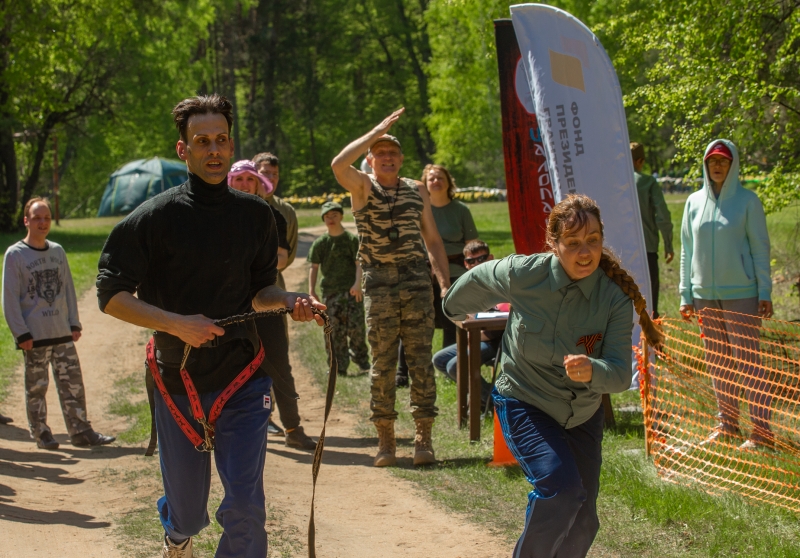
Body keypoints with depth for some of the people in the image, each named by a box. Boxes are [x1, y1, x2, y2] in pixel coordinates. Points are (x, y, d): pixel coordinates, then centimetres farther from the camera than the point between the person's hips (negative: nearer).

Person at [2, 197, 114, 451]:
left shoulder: (57, 251, 10)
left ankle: (81, 431, 8)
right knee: (36, 388, 2)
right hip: (34, 338, -4)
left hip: (63, 335, 4)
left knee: (73, 385, 3)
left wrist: (74, 324, 9)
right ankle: (41, 434, 11)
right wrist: (21, 334, -11)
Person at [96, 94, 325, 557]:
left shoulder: (256, 215, 4)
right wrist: (177, 324, -21)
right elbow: (112, 295, -9)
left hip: (243, 380, 1)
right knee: (186, 509, 15)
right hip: (178, 379, -1)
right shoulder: (155, 218, -8)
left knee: (246, 509, -9)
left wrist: (289, 301, -8)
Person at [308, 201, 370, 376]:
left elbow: (359, 263, -3)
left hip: (352, 291, -2)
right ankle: (339, 367, 4)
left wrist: (357, 284, -17)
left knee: (356, 328, -6)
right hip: (330, 292, 2)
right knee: (335, 331, 1)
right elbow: (314, 267, 7)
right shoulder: (320, 243, 8)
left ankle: (362, 362, 7)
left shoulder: (352, 239, 2)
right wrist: (311, 290, -3)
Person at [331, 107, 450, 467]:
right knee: (382, 363, 0)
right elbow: (339, 164, -18)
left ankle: (423, 438, 1)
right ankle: (385, 440, 7)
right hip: (379, 285, -2)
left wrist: (445, 283, 5)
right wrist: (377, 131, -13)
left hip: (417, 281, 2)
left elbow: (433, 240, 16)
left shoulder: (417, 191, 14)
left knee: (421, 360, -2)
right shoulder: (362, 187, 5)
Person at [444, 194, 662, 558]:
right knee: (561, 487, -25)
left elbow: (621, 374, -25)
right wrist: (454, 308, 20)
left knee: (582, 521, 8)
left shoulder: (615, 299, -20)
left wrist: (592, 371, -47)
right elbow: (478, 280, 1)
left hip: (582, 414, 3)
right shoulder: (523, 275, -22)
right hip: (524, 403, -3)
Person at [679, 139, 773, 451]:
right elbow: (687, 250, 13)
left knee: (748, 362, -6)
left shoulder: (747, 200, -3)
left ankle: (762, 430, -5)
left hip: (741, 295, -5)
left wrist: (764, 291, -7)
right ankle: (727, 424, 19)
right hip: (705, 296, 5)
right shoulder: (695, 202, 9)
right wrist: (686, 294, 11)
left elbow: (760, 248, -2)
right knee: (717, 363, 9)